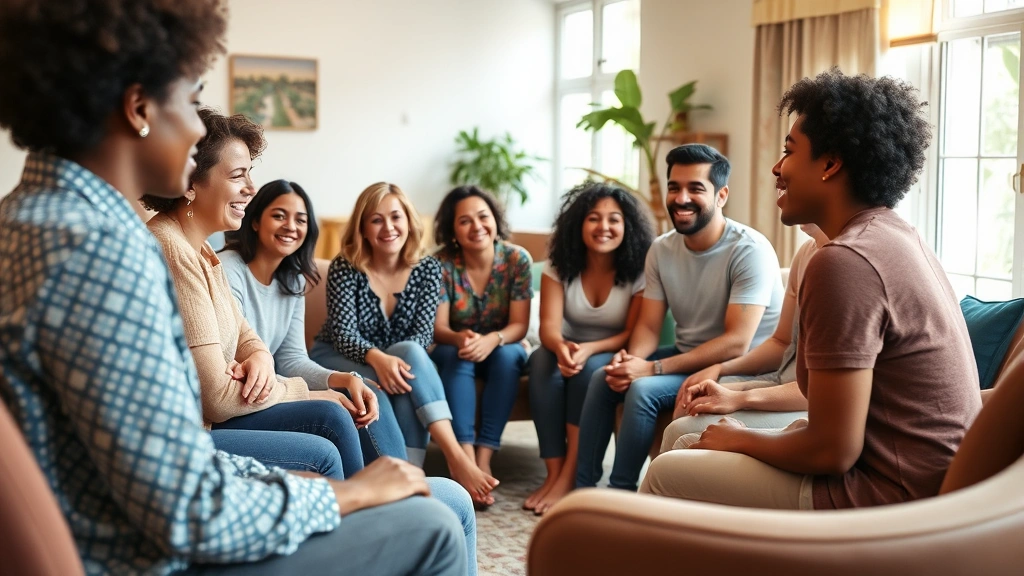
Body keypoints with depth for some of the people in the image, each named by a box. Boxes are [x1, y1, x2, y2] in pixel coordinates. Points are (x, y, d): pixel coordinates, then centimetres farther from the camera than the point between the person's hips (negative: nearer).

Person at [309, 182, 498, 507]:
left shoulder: (427, 270, -4)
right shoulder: (345, 268, -12)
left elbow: (423, 334, -10)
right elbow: (343, 333, -19)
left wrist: (396, 359, -32)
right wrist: (377, 357, -40)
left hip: (391, 362, 2)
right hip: (336, 360, -2)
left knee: (410, 353, -34)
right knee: (377, 384, -35)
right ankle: (457, 459, -39)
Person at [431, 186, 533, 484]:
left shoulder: (517, 259, -14)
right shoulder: (442, 264, -15)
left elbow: (519, 325, -17)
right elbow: (438, 328, -17)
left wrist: (492, 340, -40)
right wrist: (460, 338, -41)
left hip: (503, 348, 0)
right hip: (453, 350, 0)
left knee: (508, 355, -33)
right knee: (457, 355, -33)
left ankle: (484, 456, -34)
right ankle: (466, 456, -41)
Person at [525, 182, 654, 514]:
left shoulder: (640, 271, -13)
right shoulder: (559, 266, -6)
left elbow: (634, 334, -15)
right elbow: (549, 325, -16)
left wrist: (589, 349, -34)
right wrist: (561, 347, -41)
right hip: (571, 349, 2)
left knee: (592, 368, -36)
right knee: (542, 362, -32)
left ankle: (571, 477, -33)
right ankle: (554, 474, -33)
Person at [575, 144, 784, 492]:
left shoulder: (750, 251, -22)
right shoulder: (661, 250, 0)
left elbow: (736, 344, -27)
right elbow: (648, 326, 1)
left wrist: (652, 368, -29)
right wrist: (630, 360, -24)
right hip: (687, 356, 7)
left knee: (643, 390, -26)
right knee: (604, 378, -7)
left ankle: (620, 494, -11)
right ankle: (583, 486, 1)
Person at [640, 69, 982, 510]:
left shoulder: (845, 261, -22)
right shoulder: (901, 238, 10)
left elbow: (831, 450, -23)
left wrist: (739, 439, -4)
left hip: (882, 498, -10)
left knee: (667, 475, -2)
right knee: (681, 435, 17)